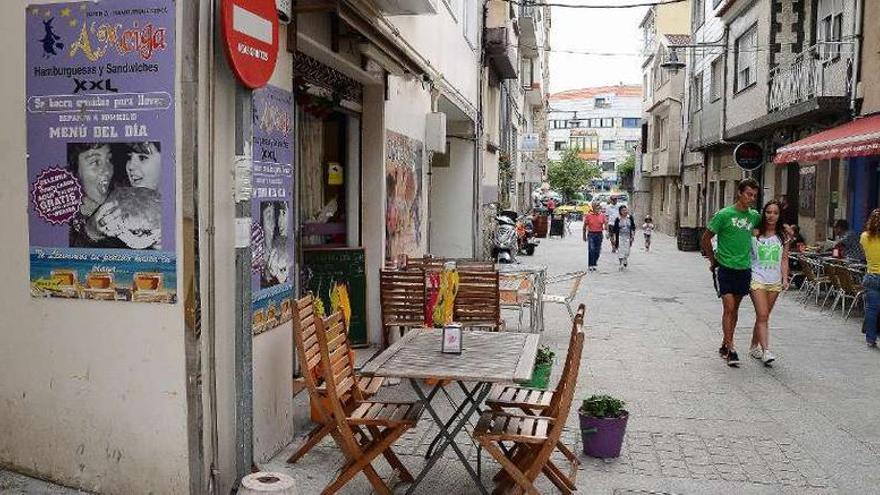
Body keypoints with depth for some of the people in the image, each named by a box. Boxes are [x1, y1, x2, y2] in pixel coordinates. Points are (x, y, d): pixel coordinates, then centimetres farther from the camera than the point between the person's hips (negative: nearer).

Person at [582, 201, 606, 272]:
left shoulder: (602, 215, 4)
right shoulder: (588, 215, -2)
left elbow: (606, 224, 1)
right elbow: (585, 226, 3)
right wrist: (584, 235, 2)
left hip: (599, 234, 3)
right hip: (591, 234, -3)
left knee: (597, 251, 6)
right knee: (591, 250, -10)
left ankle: (594, 264, 22)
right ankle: (590, 265, -3)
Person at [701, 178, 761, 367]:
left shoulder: (755, 216, 6)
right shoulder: (724, 214, -8)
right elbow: (705, 239, -1)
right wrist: (713, 260, 3)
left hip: (744, 269, 5)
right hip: (725, 268, -5)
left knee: (735, 309, 12)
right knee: (729, 307, -10)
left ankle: (725, 344, 24)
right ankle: (731, 349, -6)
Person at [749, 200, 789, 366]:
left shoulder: (783, 236, 7)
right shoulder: (754, 233, -1)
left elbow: (784, 259, 8)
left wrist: (785, 279, -1)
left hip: (774, 281, 3)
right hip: (757, 279, -3)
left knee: (764, 316, 10)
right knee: (762, 316, -12)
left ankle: (754, 347, 24)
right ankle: (765, 351, -15)